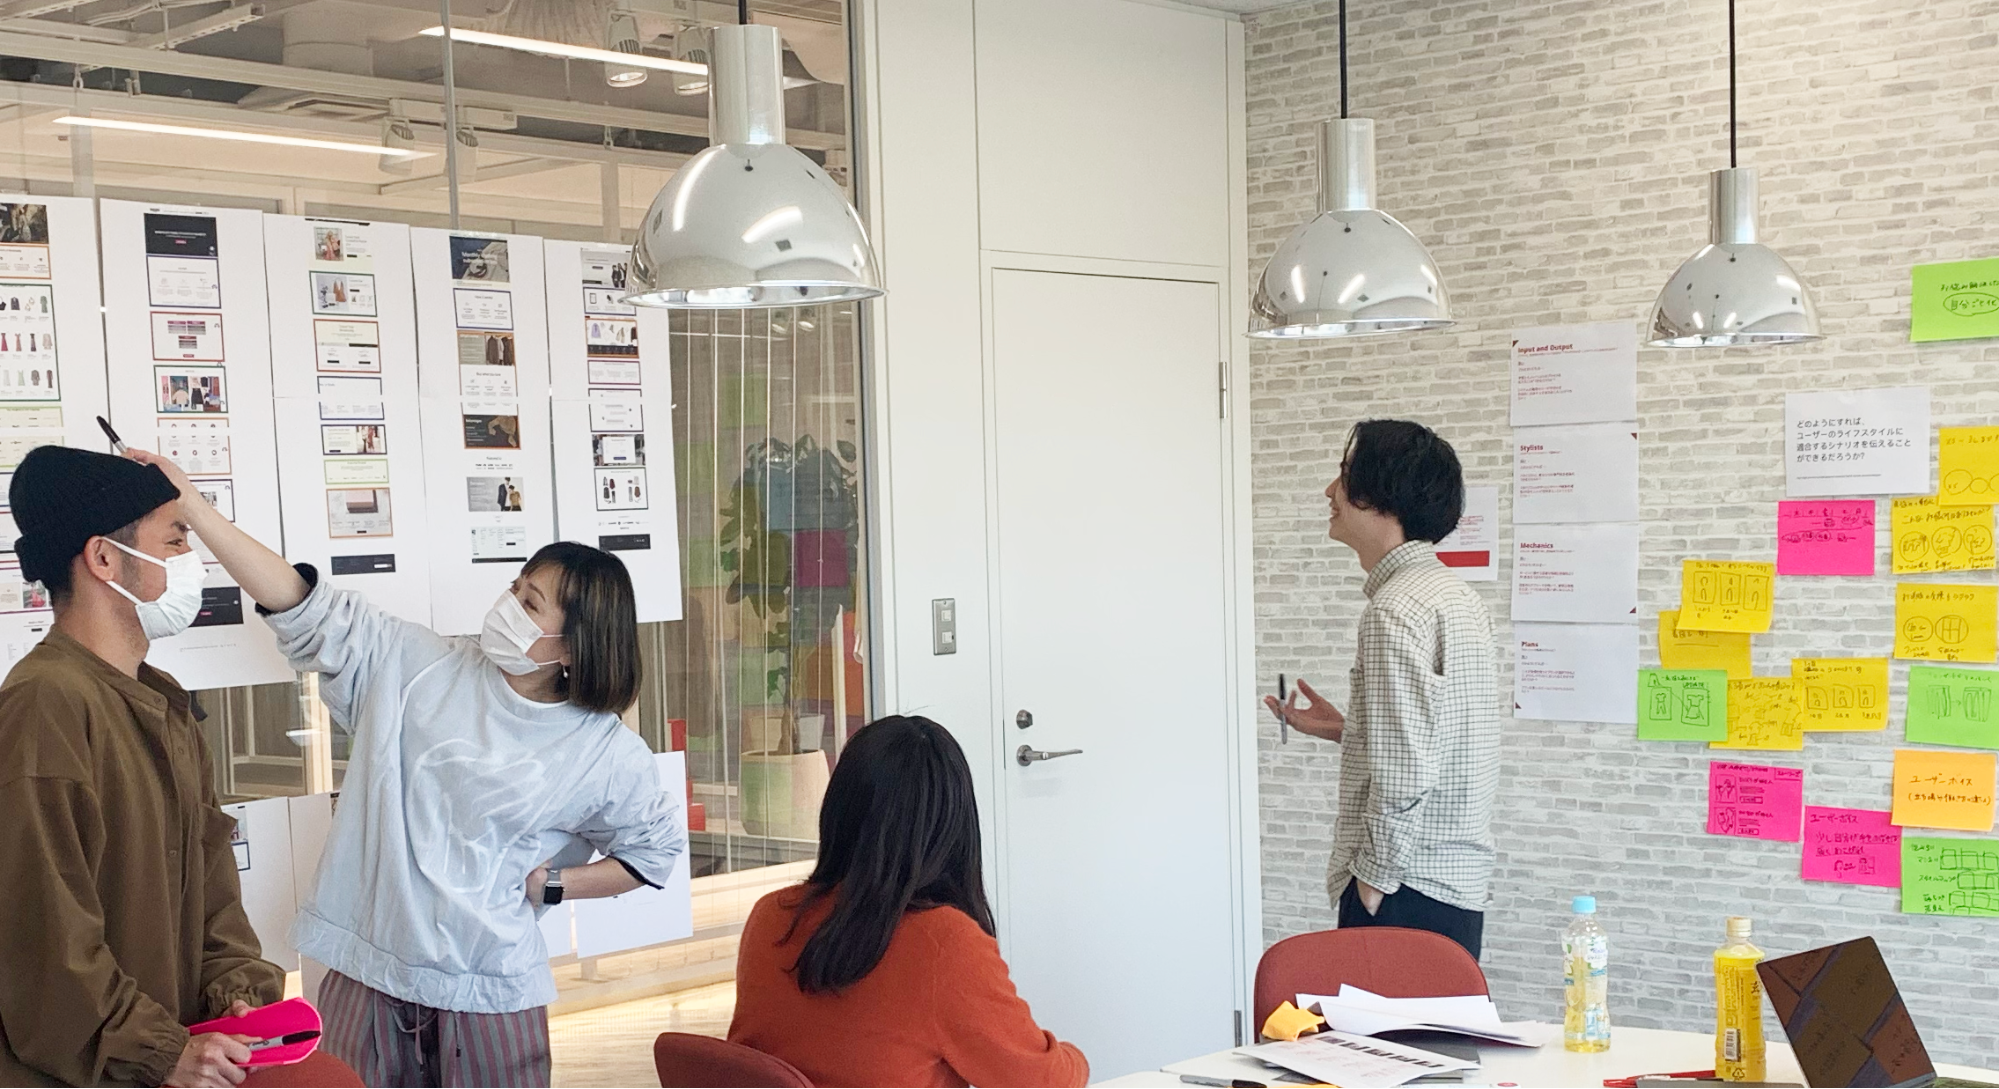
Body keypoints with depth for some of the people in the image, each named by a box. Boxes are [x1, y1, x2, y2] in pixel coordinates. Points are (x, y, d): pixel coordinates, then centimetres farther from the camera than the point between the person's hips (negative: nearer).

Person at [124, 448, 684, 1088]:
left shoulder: (609, 756, -5)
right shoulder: (417, 668, -2)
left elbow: (655, 849, 8)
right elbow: (309, 611, -5)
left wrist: (551, 884, -4)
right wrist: (187, 503, -12)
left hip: (489, 990, -2)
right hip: (366, 971, 2)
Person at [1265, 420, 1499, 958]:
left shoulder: (1395, 611, -17)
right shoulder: (1456, 595, 14)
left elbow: (1404, 778, -22)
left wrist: (1370, 889, -15)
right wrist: (1345, 729, 17)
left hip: (1406, 895, -10)